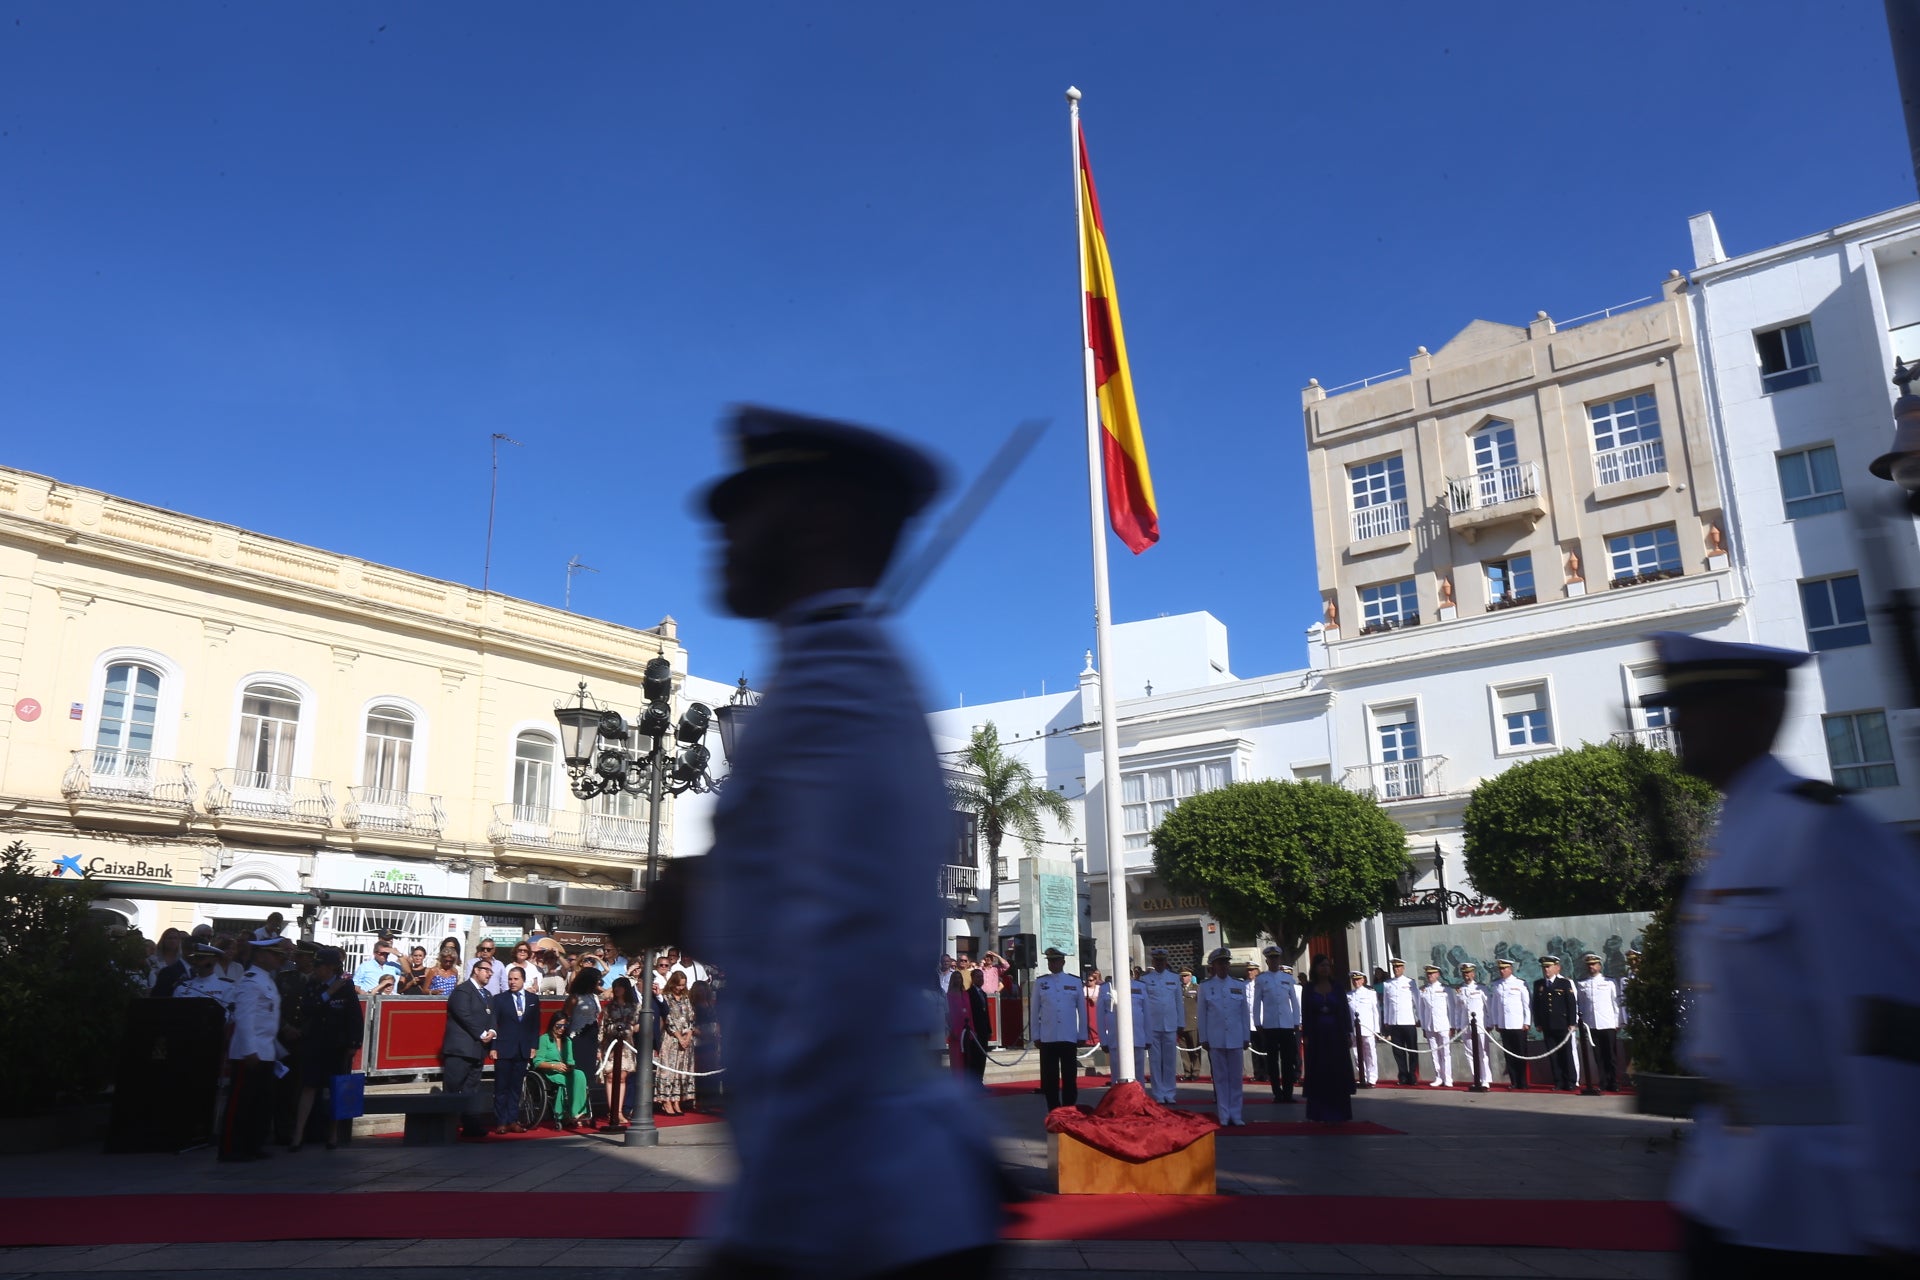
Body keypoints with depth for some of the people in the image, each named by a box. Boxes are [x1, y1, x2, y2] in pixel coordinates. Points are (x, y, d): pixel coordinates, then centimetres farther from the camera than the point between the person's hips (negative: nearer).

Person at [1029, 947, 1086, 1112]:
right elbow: (1035, 1010, 6)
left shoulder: (1075, 982, 4)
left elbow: (1082, 1010, 6)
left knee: (1069, 1078, 4)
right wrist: (1036, 1035, 4)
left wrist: (1082, 1035, 5)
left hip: (1069, 1038, 0)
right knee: (1050, 1079, 4)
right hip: (1047, 1038, 0)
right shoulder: (1040, 982, 4)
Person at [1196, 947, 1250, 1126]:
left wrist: (1246, 1037, 7)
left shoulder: (1239, 985, 7)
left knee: (1236, 1077, 3)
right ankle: (1224, 1115, 9)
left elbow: (1244, 1013, 9)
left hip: (1236, 1039, 1)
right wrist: (1203, 1039, 1)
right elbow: (1202, 1014, 4)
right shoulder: (1205, 986, 3)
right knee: (1220, 1077, 3)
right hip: (1215, 1040, -1)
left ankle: (1236, 1114, 10)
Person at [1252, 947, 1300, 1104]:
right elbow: (1257, 1003, 6)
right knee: (1273, 1060, 2)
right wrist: (1257, 1024, 1)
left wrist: (1296, 1023, 6)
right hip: (1269, 1025, -1)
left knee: (1288, 1060, -1)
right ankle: (1277, 1093, 8)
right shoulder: (1261, 979, 5)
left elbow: (1294, 1001, 11)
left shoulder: (1288, 978, 9)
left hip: (1287, 1025, 1)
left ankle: (1287, 1092, 5)